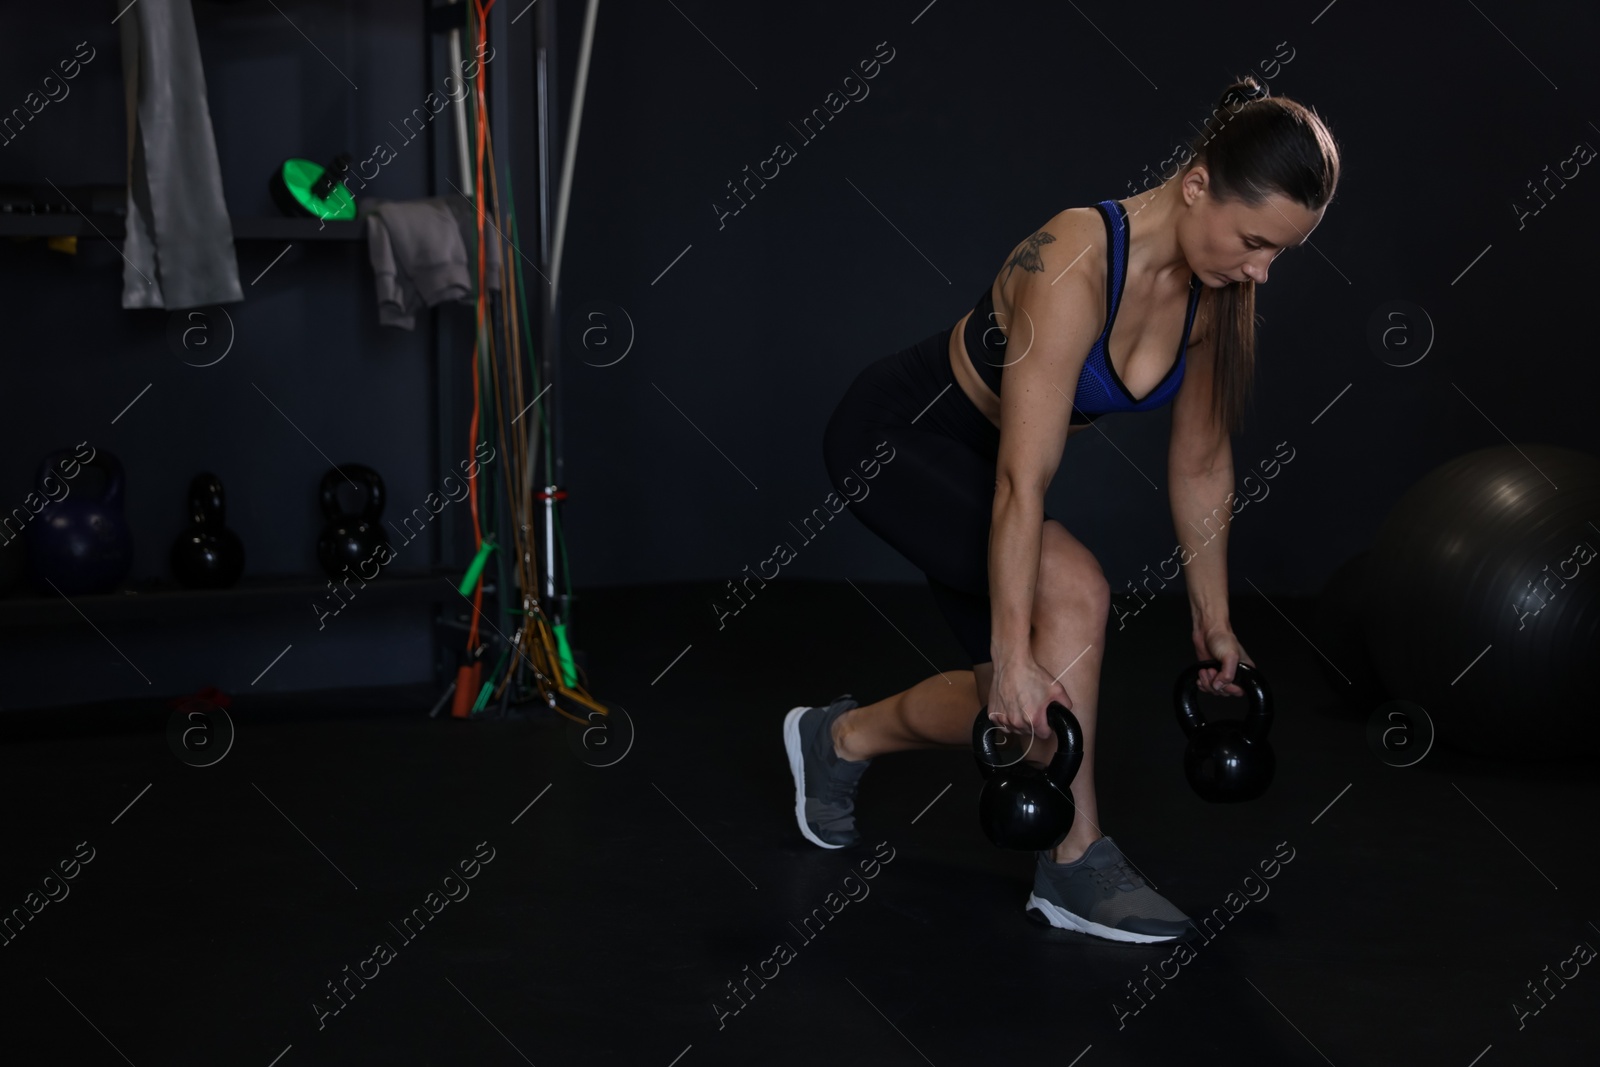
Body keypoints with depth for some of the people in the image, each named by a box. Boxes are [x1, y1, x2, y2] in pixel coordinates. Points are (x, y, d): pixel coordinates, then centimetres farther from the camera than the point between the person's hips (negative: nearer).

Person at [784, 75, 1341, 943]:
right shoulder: (1077, 264, -35)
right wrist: (1015, 651, -32)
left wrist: (1213, 618, 5)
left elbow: (1202, 461, -1)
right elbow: (1023, 481, -35)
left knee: (1026, 703, 5)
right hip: (896, 433, -8)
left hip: (972, 454, 8)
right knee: (1074, 589, -28)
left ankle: (840, 740, 30)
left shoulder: (1218, 290, -13)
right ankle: (1075, 865, -14)